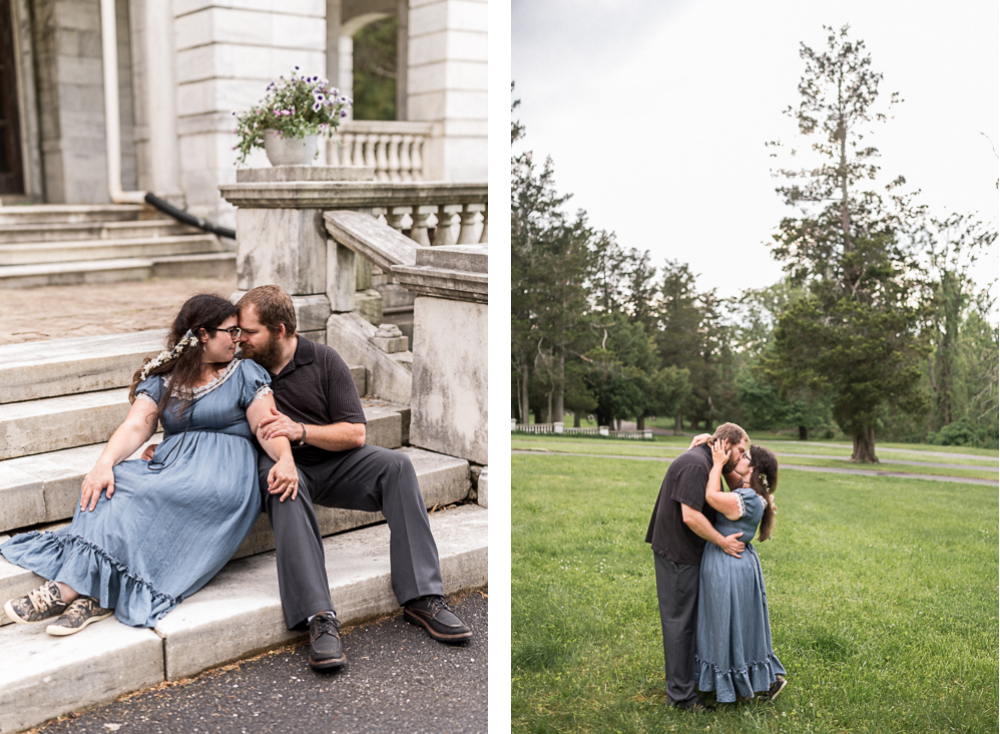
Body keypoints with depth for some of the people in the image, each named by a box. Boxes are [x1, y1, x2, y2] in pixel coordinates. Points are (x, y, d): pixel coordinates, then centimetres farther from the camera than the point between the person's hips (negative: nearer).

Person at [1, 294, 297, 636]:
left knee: (147, 494, -31)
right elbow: (136, 426, 1)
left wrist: (285, 459, -24)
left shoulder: (246, 375, 10)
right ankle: (94, 596, -37)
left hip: (223, 471, -3)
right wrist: (104, 463, -19)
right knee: (112, 484, -27)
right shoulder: (161, 379, 15)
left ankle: (70, 588, -34)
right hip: (171, 465, 4)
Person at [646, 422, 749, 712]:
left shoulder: (706, 462, 12)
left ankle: (688, 674, 33)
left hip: (687, 552, 11)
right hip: (677, 553, -11)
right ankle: (680, 693, 5)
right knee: (679, 620, -3)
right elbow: (690, 516, -27)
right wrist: (723, 542, -17)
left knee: (689, 616, 20)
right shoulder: (696, 465, -22)